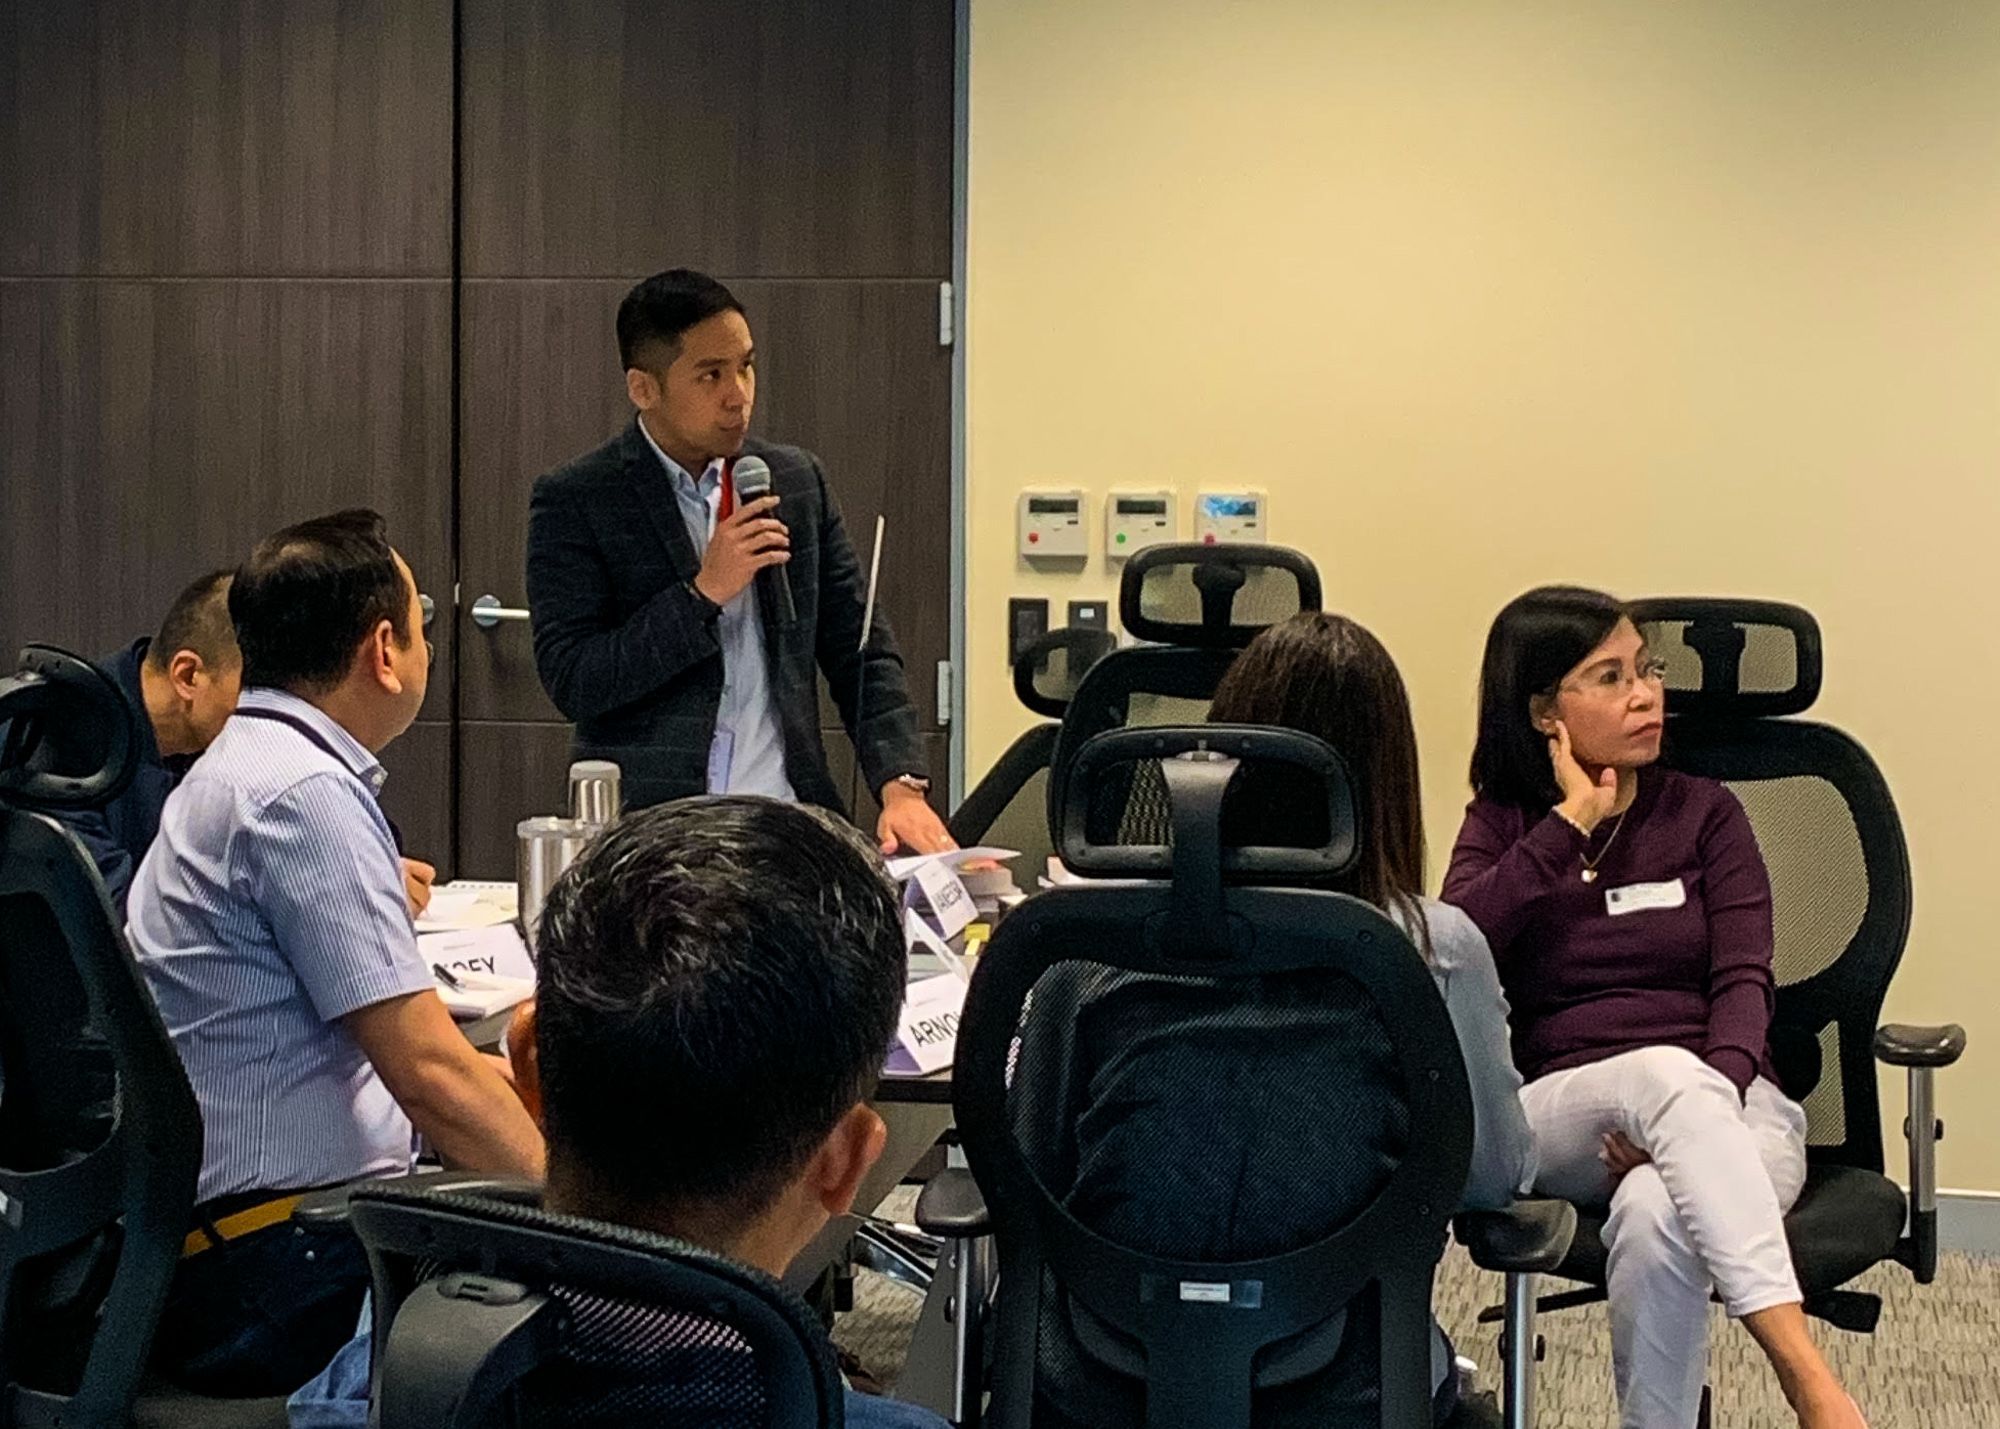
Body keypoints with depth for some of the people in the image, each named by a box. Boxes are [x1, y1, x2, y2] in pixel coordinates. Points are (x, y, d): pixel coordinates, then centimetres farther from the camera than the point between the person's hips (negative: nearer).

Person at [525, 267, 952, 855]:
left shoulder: (796, 479, 11)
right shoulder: (575, 500, -1)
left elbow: (861, 650, 13)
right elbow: (570, 684, -8)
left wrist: (900, 785, -1)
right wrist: (703, 592, -14)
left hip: (789, 824, 3)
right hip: (648, 833, -3)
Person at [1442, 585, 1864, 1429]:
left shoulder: (1705, 813, 13)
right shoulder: (1502, 823, 14)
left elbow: (1743, 983, 0)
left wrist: (1706, 1108, -19)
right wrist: (1571, 822, -4)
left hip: (1723, 1107, 1)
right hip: (1563, 1118, -1)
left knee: (1656, 1219, -38)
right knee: (1667, 1073, -38)